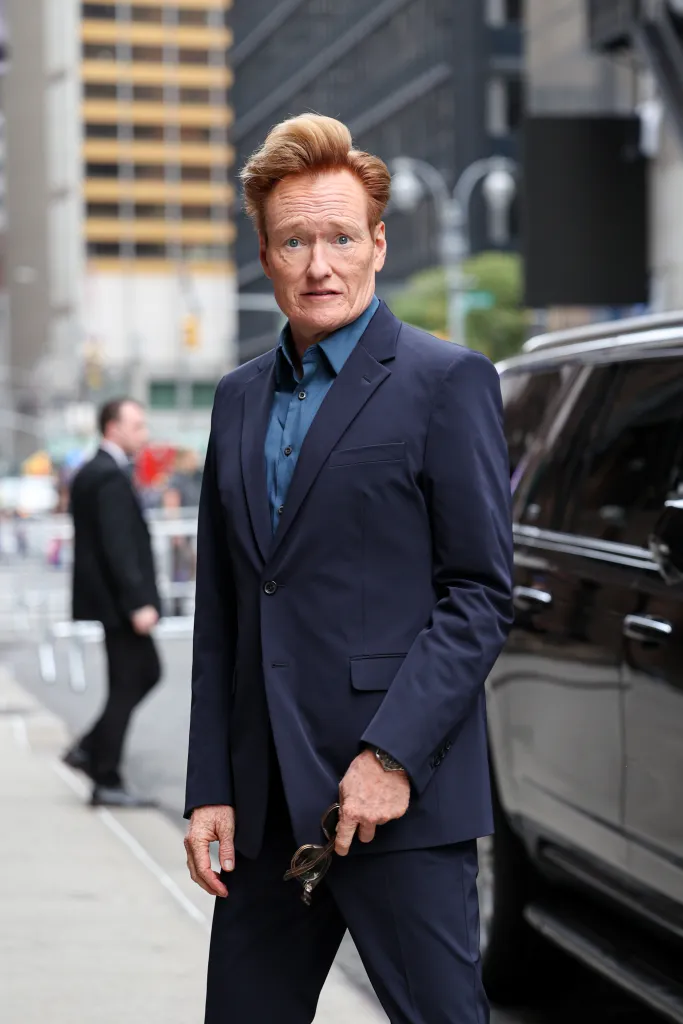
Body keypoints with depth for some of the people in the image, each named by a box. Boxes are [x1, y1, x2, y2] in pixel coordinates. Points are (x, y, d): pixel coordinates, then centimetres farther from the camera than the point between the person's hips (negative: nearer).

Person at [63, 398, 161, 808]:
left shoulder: (89, 474, 14)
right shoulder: (110, 478, -18)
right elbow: (119, 547, -24)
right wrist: (139, 603, -25)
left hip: (106, 598, 10)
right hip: (118, 602, -10)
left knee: (146, 674, 18)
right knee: (126, 686, -2)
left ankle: (90, 750, 18)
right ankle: (107, 782, 4)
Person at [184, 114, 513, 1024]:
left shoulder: (446, 382, -3)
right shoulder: (240, 400, 16)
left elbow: (482, 594, -8)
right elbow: (219, 616, 16)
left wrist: (393, 756, -16)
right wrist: (210, 789, 9)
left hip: (403, 796, -6)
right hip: (267, 808, 6)